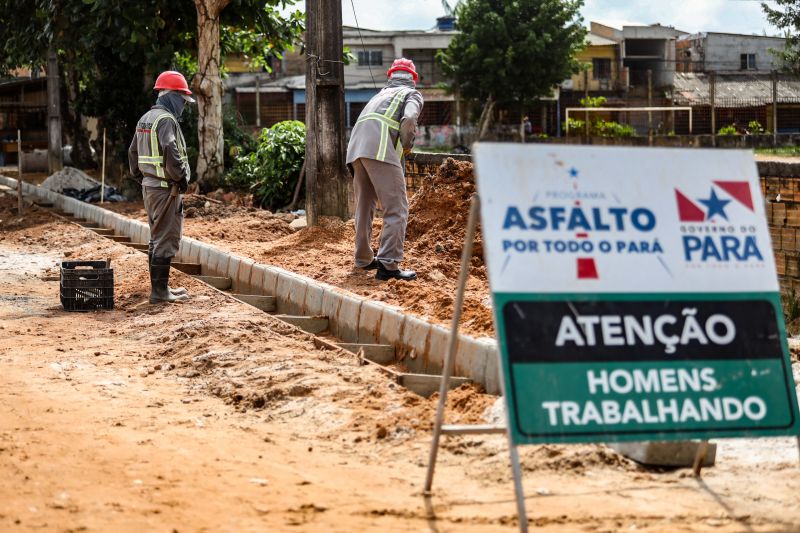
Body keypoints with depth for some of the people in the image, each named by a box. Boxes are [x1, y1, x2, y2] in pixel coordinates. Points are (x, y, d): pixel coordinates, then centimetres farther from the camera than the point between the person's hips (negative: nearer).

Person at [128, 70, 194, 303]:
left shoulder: (145, 119, 15)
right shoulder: (166, 120, -16)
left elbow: (133, 153, 21)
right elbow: (171, 153, -26)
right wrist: (182, 181, -15)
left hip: (149, 186, 10)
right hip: (165, 188, -10)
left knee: (157, 238, 16)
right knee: (166, 240, -6)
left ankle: (160, 287, 23)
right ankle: (159, 291, -5)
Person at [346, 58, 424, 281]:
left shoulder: (381, 93, 35)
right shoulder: (412, 94, 16)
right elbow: (409, 119, -6)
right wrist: (407, 146, 8)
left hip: (355, 148, 7)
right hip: (381, 149, -7)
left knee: (364, 206, 20)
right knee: (397, 209, -6)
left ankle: (364, 259, 30)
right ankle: (388, 264, -16)